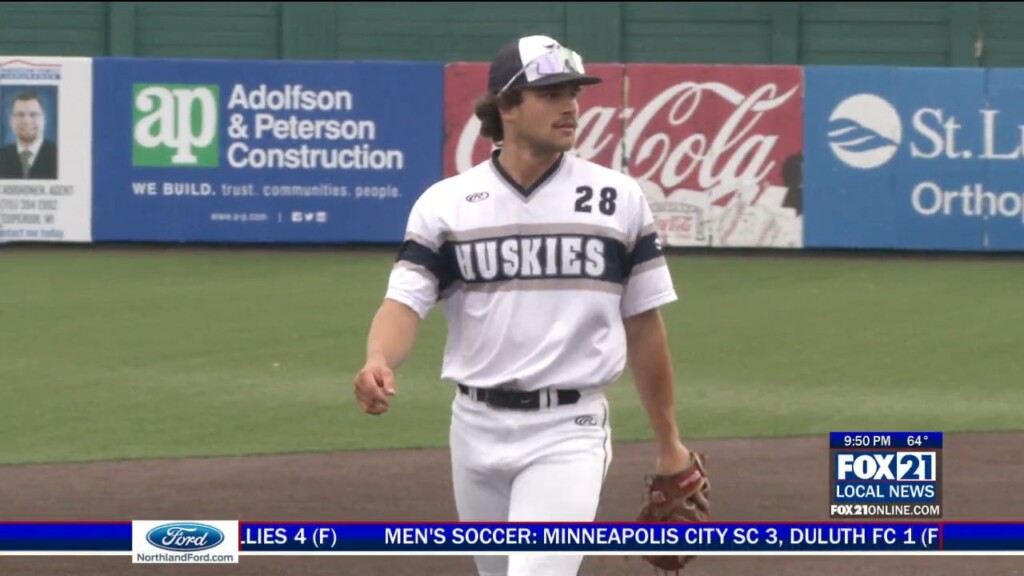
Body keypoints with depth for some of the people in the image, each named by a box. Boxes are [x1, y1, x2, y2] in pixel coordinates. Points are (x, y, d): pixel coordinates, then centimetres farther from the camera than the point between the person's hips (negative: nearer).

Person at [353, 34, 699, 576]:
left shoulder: (618, 200, 1)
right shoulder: (445, 203, 1)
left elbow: (643, 325, 6)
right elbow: (405, 302, -8)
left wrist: (669, 444, 8)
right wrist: (378, 364, -31)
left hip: (569, 428, -2)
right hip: (477, 424, 2)